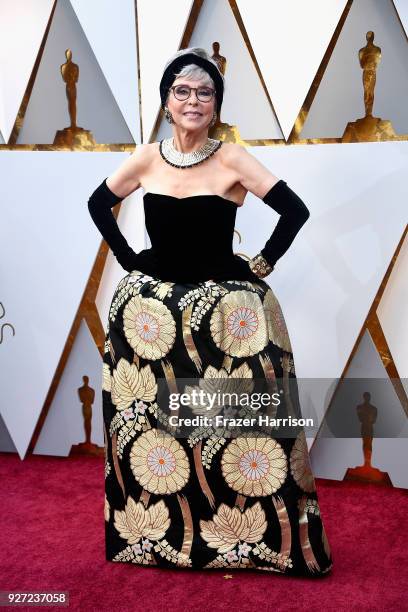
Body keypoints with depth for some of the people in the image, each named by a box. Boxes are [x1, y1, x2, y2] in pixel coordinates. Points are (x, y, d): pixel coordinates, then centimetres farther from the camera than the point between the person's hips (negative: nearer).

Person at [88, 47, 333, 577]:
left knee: (236, 423, -2)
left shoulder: (231, 159, -6)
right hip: (153, 307, 3)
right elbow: (99, 203, 17)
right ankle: (149, 533, 31)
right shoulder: (146, 158, 4)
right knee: (146, 419, 8)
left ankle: (253, 538, 20)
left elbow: (295, 210, -10)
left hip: (224, 308, -3)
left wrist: (262, 265, -7)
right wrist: (128, 259, 9)